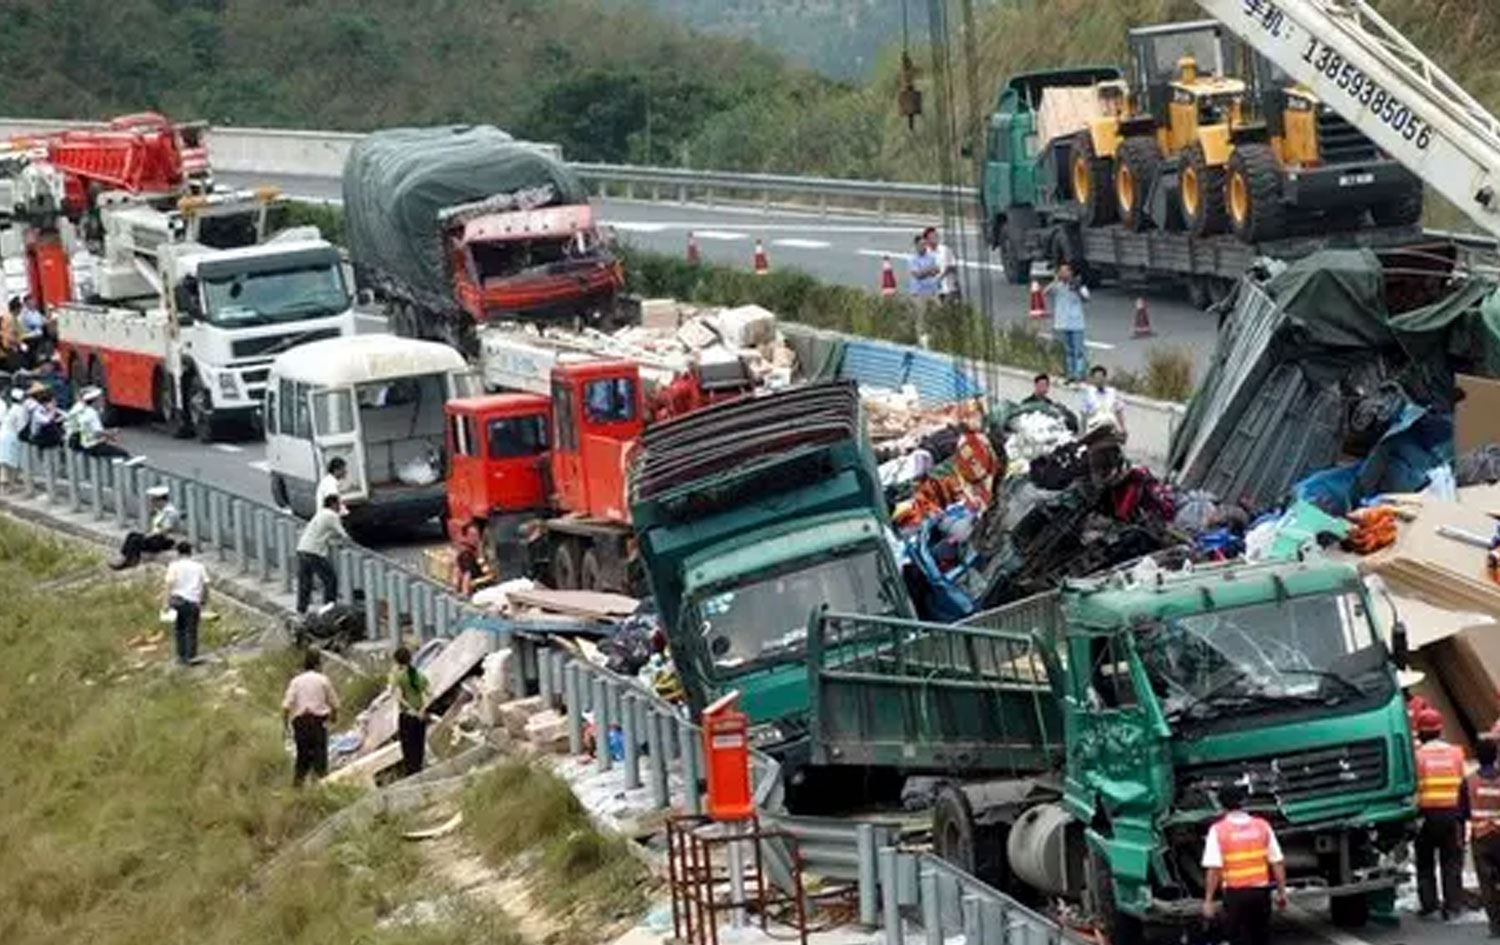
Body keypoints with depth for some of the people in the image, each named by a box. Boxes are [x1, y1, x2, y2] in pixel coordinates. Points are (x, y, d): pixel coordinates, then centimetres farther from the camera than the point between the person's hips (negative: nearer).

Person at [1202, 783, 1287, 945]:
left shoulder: (1218, 831, -8)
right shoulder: (1262, 826, 2)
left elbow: (1213, 869, -14)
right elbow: (1277, 863, 1)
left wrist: (1208, 900, -11)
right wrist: (1281, 892, 9)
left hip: (1236, 894, -3)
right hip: (1261, 891, 3)